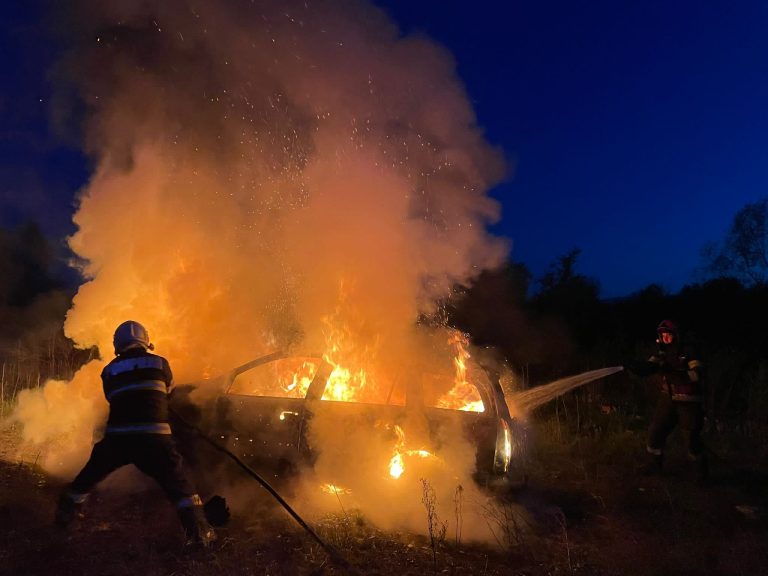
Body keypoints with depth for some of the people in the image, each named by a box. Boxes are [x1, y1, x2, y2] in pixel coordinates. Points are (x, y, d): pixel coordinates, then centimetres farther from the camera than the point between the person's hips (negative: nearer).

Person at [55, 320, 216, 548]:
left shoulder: (109, 370, 11)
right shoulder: (159, 363, 6)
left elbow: (113, 398, 21)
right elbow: (169, 390, 21)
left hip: (117, 437, 3)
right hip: (153, 437, -2)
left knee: (90, 475, 27)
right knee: (178, 483, 3)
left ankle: (66, 512, 43)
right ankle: (199, 531, -2)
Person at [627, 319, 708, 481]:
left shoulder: (687, 352, -8)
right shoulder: (662, 353, 5)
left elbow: (697, 374, -17)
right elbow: (648, 367, -12)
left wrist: (675, 374, -30)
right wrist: (635, 367, -33)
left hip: (689, 401, -5)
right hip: (668, 399, 5)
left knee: (692, 437, -2)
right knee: (655, 430, 4)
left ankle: (701, 469, 20)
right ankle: (654, 464, 21)